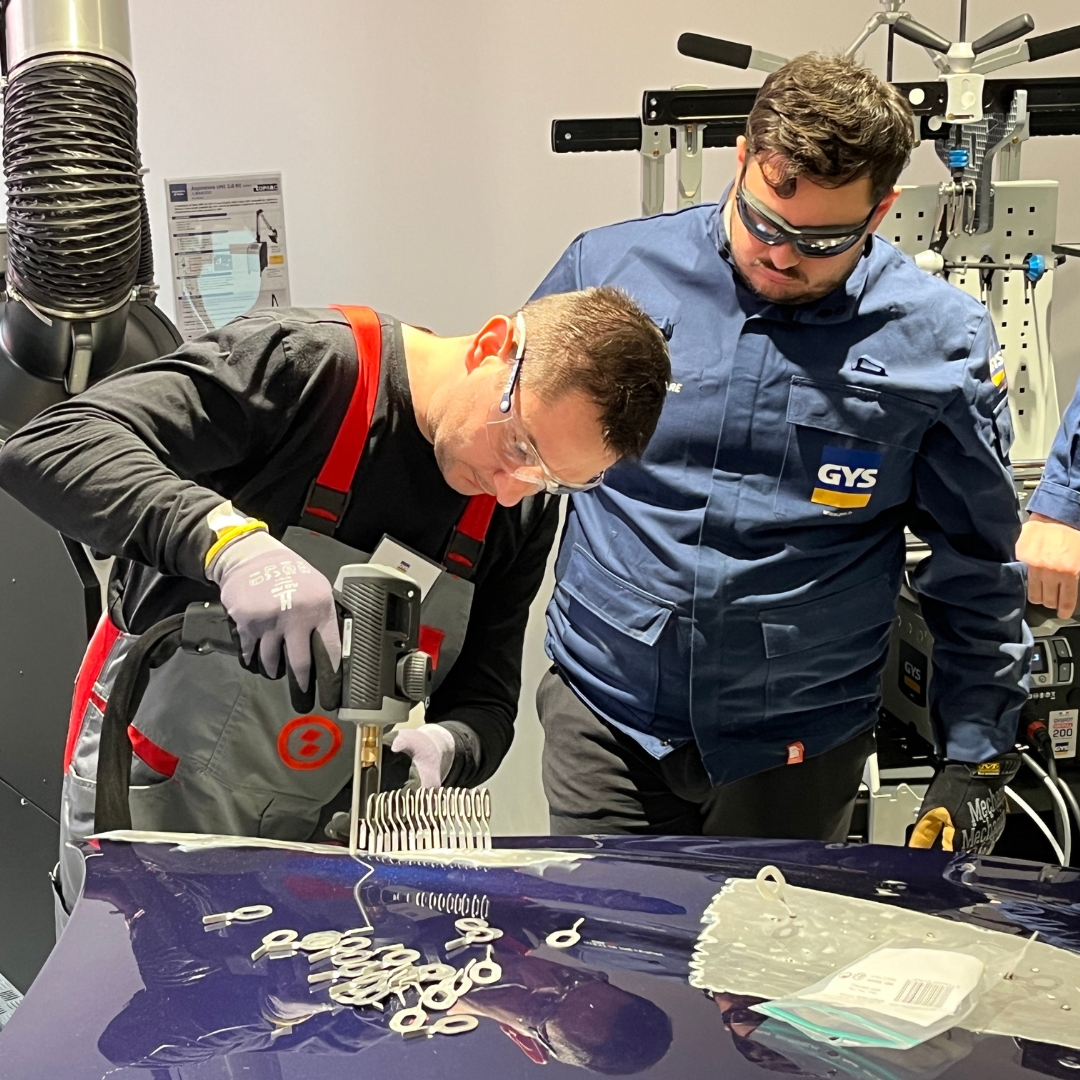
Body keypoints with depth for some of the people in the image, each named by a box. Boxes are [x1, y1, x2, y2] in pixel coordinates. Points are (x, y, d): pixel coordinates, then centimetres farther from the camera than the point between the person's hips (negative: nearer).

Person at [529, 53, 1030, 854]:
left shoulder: (937, 342, -7)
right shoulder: (610, 269, -6)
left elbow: (978, 570, 2)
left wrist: (978, 760, 1)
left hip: (798, 748, 0)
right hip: (603, 713, 1)